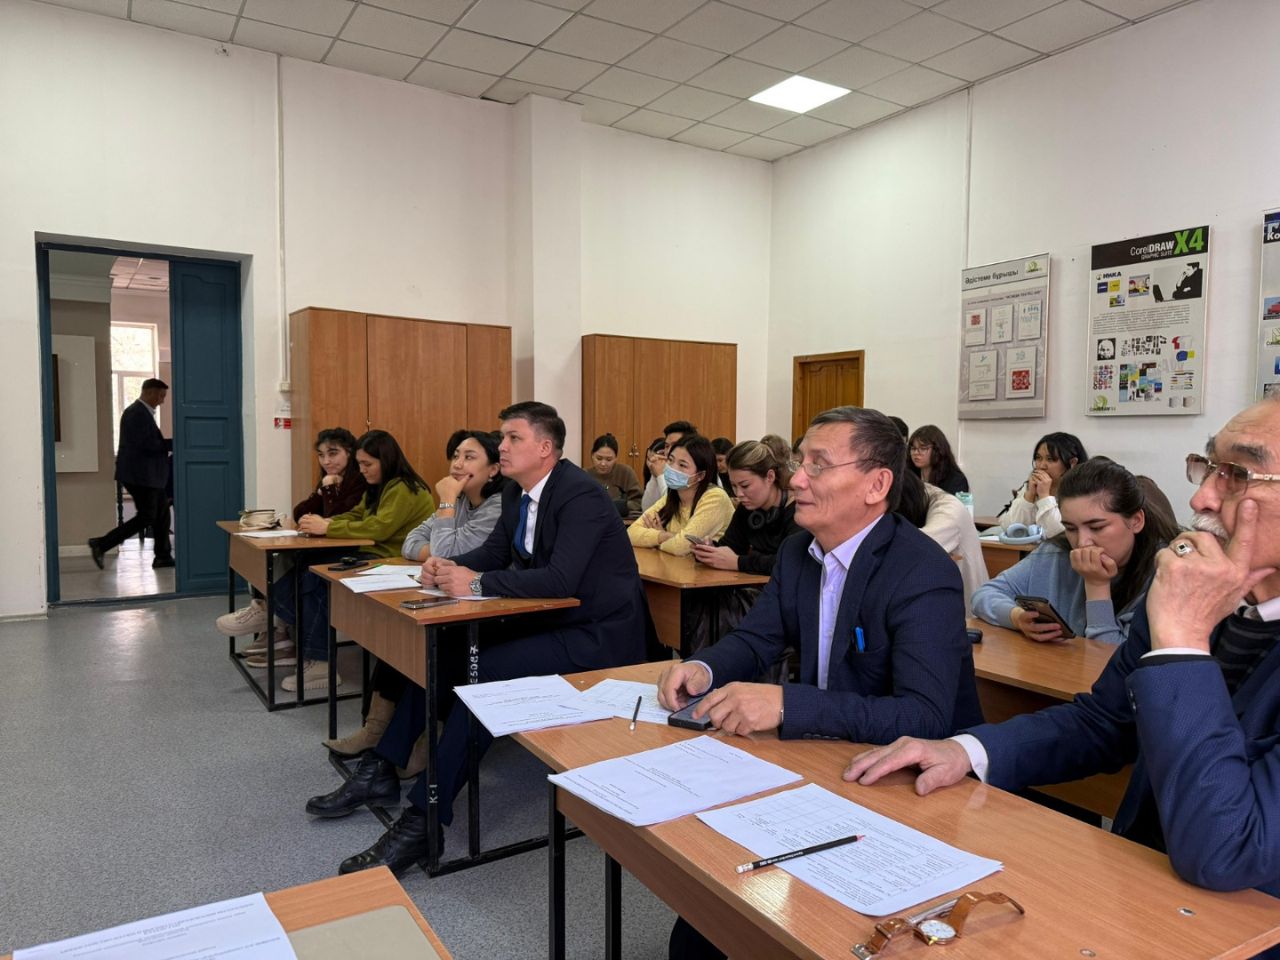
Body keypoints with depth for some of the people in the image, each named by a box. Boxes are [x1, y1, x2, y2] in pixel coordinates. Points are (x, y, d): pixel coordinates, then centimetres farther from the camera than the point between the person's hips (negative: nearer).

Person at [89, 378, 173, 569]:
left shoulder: (141, 411, 17)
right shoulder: (138, 413, -15)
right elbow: (146, 444, -22)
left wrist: (167, 445, 6)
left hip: (146, 474, 11)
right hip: (139, 474, -11)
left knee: (162, 511, 11)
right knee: (146, 517, -6)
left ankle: (163, 556, 16)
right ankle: (101, 544, 0)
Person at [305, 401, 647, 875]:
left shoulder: (581, 496, -20)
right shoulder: (517, 493, 8)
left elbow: (561, 578, -30)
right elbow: (494, 552, 15)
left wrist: (477, 582, -27)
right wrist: (449, 567, -7)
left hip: (595, 636, -9)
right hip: (549, 623, 9)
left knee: (482, 672, -26)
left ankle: (422, 821, -18)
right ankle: (381, 772, 14)